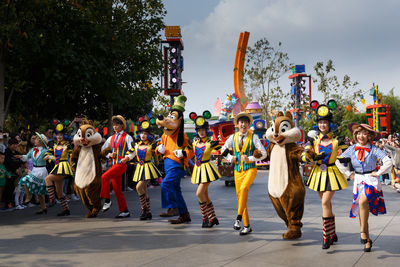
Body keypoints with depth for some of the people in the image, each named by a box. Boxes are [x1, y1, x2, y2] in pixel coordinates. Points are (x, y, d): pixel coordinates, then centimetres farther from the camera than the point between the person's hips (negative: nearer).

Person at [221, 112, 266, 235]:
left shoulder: (253, 137, -3)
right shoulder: (233, 137, 5)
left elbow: (263, 153, -4)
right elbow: (223, 150, 20)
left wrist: (249, 159, -14)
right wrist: (230, 158, 2)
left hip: (250, 169, -4)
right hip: (238, 170, 4)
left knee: (244, 188, -32)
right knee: (240, 197, 4)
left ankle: (239, 217, -23)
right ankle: (247, 226, 15)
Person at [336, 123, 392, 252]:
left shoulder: (373, 149, -7)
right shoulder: (352, 149, 3)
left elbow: (388, 162, -11)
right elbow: (338, 161, 12)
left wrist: (378, 173, -7)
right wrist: (349, 174, 8)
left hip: (371, 180, -4)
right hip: (358, 181, 4)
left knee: (363, 201, -30)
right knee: (361, 211, 4)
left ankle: (363, 232, -15)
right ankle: (367, 240, 17)